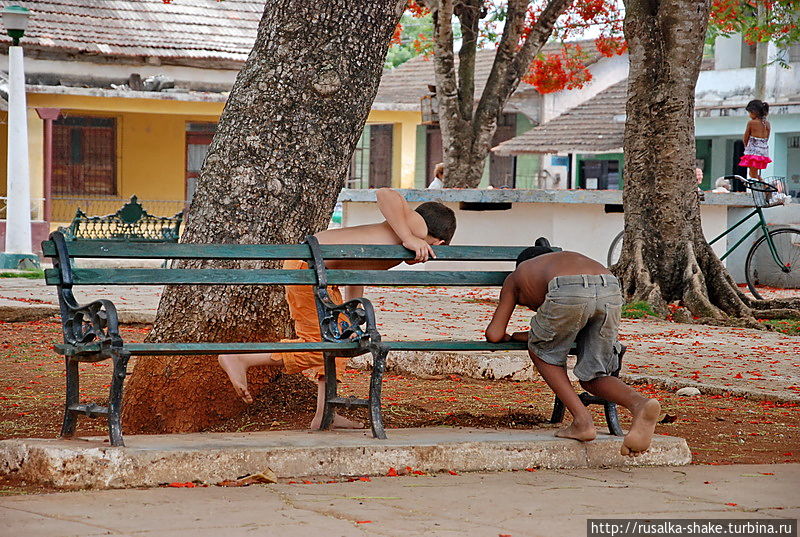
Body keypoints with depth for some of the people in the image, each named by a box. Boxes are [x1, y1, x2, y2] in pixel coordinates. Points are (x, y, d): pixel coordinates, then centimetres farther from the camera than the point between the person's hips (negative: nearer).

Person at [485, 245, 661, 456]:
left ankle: (582, 420, 7)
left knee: (541, 353, 24)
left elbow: (494, 335, 30)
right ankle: (639, 404, -13)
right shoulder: (572, 259, 46)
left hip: (569, 295, -4)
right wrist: (529, 336, 53)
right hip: (610, 292, 4)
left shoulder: (515, 278, 36)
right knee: (592, 379, 17)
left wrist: (506, 337, 53)